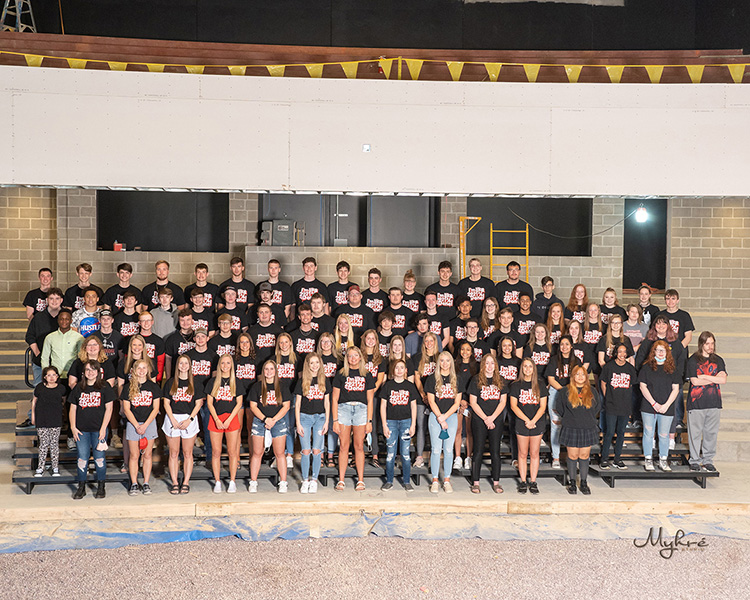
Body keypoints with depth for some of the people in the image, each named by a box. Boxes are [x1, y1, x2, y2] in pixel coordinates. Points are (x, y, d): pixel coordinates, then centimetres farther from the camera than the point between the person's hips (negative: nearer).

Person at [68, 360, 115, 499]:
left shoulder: (105, 387, 1)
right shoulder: (78, 388, 9)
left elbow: (109, 408, -2)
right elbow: (73, 408, 12)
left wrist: (103, 428, -8)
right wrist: (73, 427, 3)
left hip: (98, 429, -2)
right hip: (82, 430, 2)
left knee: (100, 458, 1)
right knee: (82, 458, 4)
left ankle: (101, 487, 12)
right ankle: (81, 488, 14)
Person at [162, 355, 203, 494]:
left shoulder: (195, 383, 4)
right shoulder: (170, 382, 5)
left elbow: (198, 403, 1)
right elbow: (166, 403, 3)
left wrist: (189, 420, -9)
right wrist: (173, 420, -8)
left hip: (189, 419, -1)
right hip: (172, 419, 1)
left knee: (187, 453, 3)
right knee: (173, 453, 3)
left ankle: (186, 482, 10)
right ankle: (175, 483, 9)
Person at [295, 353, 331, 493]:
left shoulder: (324, 381, 7)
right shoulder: (302, 381, 2)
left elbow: (327, 402, 9)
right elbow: (297, 403, 2)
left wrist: (327, 421, 2)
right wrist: (298, 423, -4)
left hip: (320, 417, 1)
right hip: (304, 417, -1)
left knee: (316, 451, -4)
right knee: (306, 451, -4)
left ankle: (314, 480, 8)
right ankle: (305, 481, 8)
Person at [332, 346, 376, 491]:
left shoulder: (366, 375, 11)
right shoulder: (341, 374, 8)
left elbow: (370, 400, 10)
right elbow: (334, 398, 5)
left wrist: (369, 421, 3)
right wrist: (335, 420, -2)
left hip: (361, 409, 1)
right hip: (343, 408, 0)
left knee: (359, 447, 1)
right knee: (343, 446, -1)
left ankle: (360, 480, 7)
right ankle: (341, 480, 5)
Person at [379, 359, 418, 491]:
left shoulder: (410, 386, 7)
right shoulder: (388, 385, 3)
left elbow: (413, 406, 9)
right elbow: (383, 406, 3)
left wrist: (413, 424, 1)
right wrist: (384, 425, -3)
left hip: (406, 421, 1)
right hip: (391, 421, -1)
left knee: (406, 453, 1)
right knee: (390, 453, 1)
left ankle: (407, 481, 11)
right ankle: (389, 481, 11)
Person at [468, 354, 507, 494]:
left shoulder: (500, 381, 8)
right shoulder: (476, 381, 1)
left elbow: (503, 401, 4)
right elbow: (473, 402, -3)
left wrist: (492, 417, -9)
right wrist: (485, 418, -11)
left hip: (496, 421, 2)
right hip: (479, 421, -2)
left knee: (495, 451, 3)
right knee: (478, 451, 0)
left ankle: (496, 482, 11)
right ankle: (475, 483, 6)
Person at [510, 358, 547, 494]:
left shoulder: (540, 385, 5)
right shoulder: (516, 385, 3)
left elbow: (543, 406, 1)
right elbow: (513, 406, -2)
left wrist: (533, 421, -12)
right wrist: (526, 420, -12)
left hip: (537, 423, 1)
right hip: (521, 423, 0)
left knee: (534, 454, 5)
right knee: (523, 454, 4)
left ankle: (533, 482, 12)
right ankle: (523, 482, 12)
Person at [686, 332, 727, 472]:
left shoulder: (718, 360, 12)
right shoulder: (693, 360, 0)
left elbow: (723, 379, -1)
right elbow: (695, 381, -10)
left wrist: (705, 376, -9)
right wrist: (715, 378, -5)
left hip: (714, 402, 3)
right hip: (696, 402, -3)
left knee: (711, 432, 6)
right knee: (695, 432, 0)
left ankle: (708, 460, 17)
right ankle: (695, 460, 10)